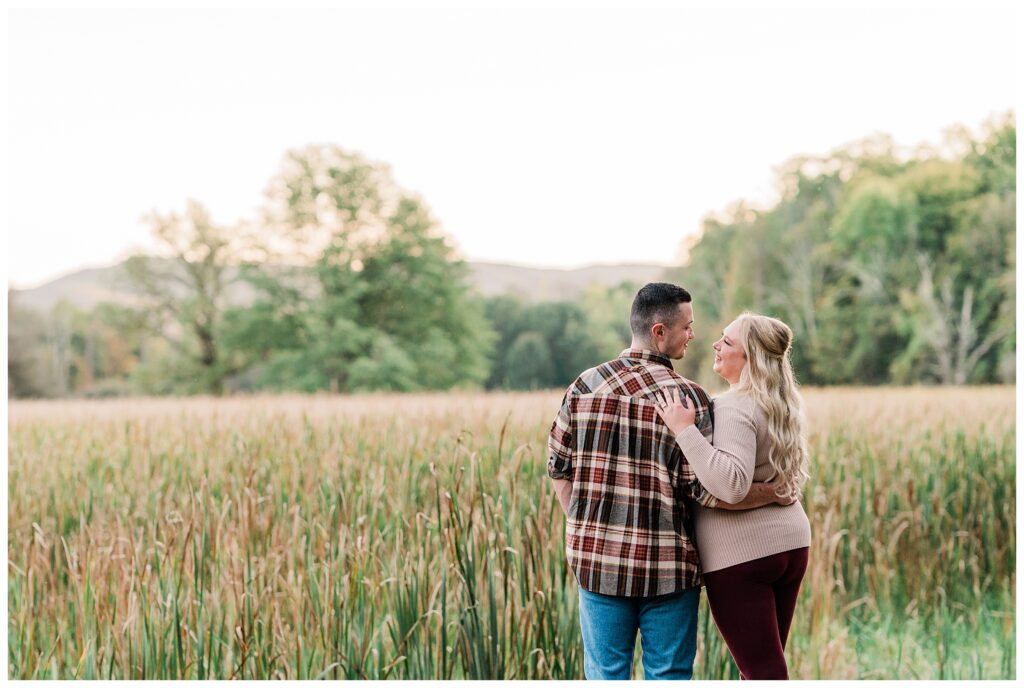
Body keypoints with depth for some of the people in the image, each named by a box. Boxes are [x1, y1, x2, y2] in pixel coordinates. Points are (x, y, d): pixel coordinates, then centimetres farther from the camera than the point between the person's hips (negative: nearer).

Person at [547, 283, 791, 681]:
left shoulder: (586, 385, 2)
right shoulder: (687, 398, -10)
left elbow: (559, 467, 7)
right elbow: (707, 490, -13)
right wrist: (777, 493, -1)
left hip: (597, 560, 3)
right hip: (666, 566, -3)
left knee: (605, 674, 12)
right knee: (669, 675, 10)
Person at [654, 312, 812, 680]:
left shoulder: (735, 407, -18)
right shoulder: (780, 404, 10)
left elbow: (731, 484, -29)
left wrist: (684, 429, -26)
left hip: (742, 552, -9)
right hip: (790, 542, 9)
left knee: (763, 672, -3)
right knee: (766, 663, 18)